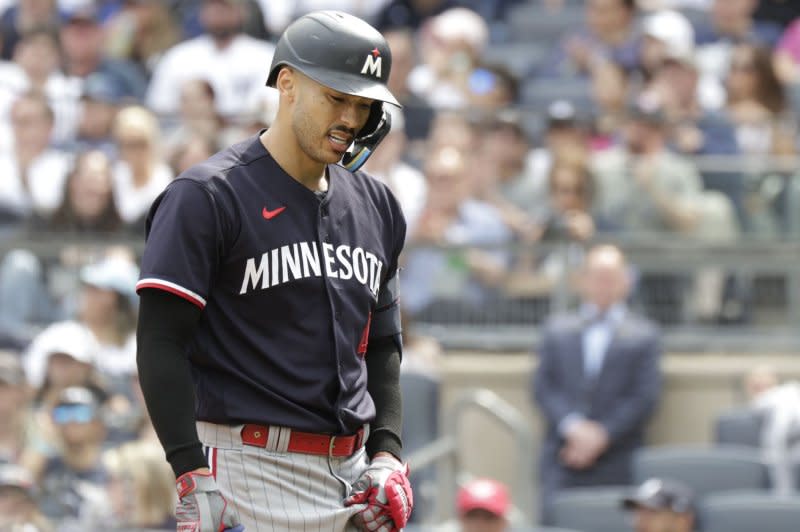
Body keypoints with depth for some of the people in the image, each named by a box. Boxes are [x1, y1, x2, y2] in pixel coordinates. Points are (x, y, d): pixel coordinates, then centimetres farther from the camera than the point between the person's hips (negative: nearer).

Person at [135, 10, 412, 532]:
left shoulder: (375, 207, 15)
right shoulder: (208, 196, -6)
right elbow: (161, 342, -11)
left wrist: (387, 452, 9)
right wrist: (193, 480, -18)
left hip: (351, 470, 7)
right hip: (251, 466, -7)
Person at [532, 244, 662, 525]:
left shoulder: (643, 335, 9)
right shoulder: (557, 330, 16)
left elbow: (645, 396, 1)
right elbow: (543, 386, 7)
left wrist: (602, 435, -9)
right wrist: (572, 426, -9)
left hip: (616, 464, -1)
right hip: (564, 458, 1)